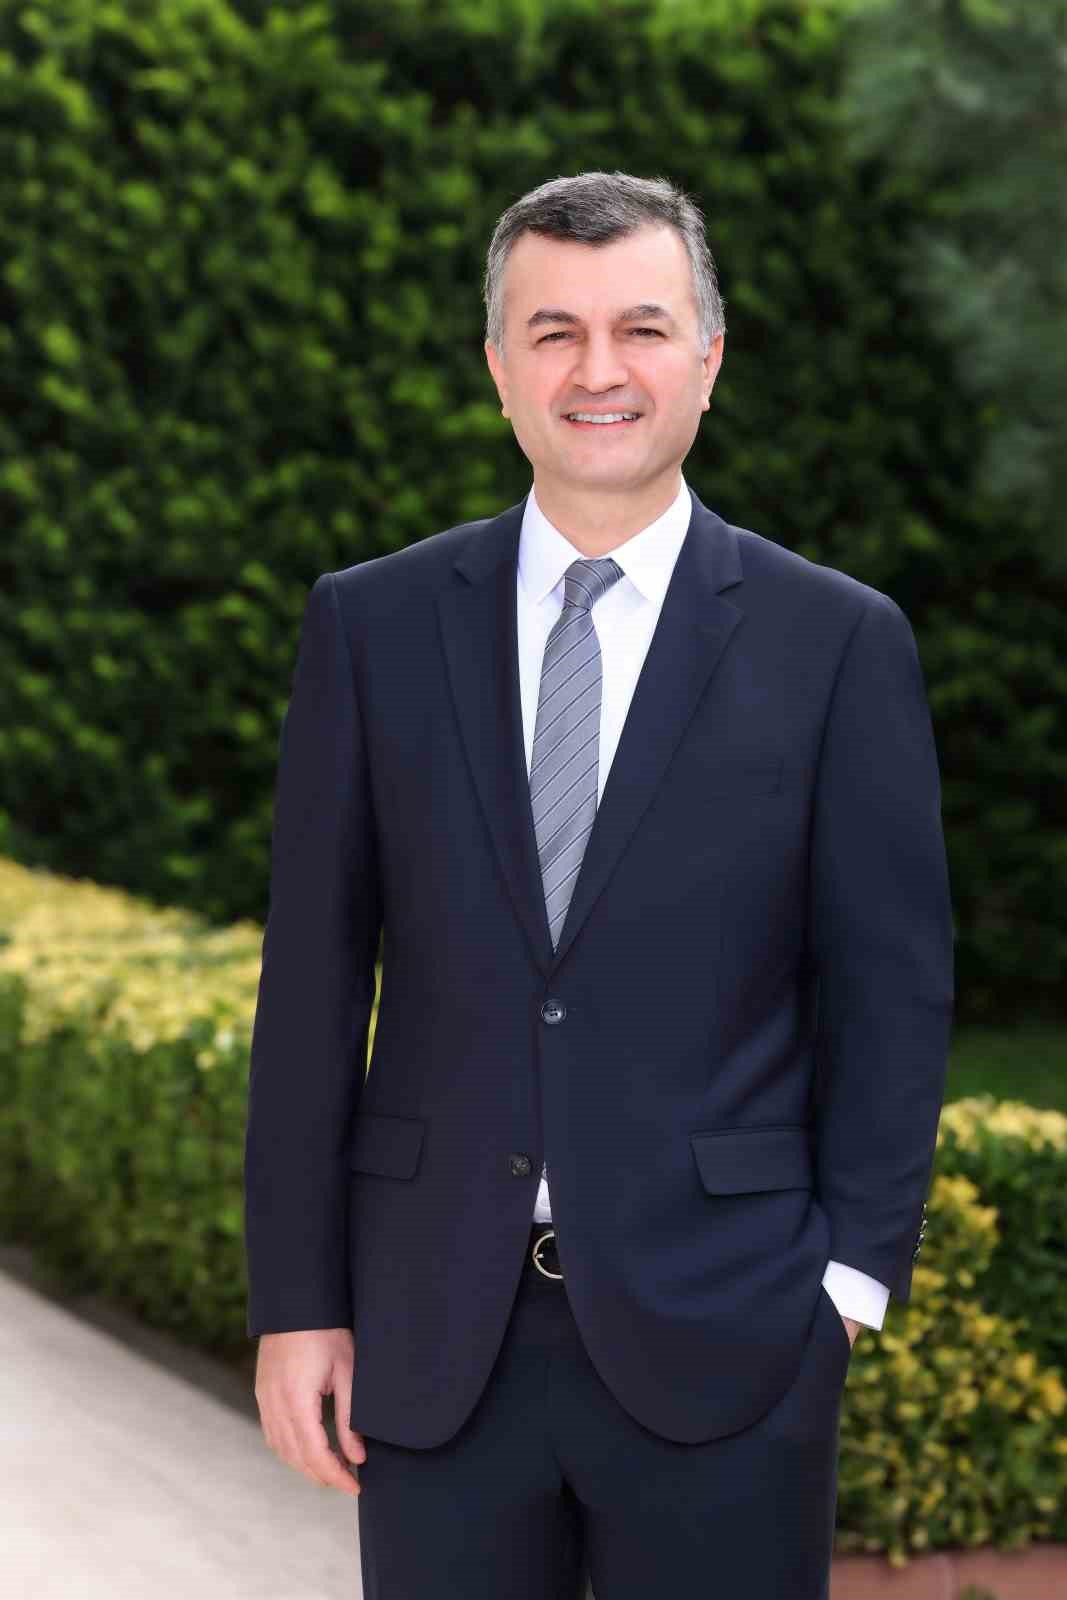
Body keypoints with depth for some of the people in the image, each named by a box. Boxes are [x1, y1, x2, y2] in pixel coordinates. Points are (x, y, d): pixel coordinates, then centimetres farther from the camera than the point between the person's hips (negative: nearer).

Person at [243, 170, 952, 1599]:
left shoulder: (839, 643, 1)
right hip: (437, 1339, 2)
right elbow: (312, 980, 5)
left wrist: (849, 1275, -5)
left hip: (717, 1336, -1)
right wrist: (295, 1300, 2)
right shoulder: (373, 625, 5)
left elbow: (893, 989, 2)